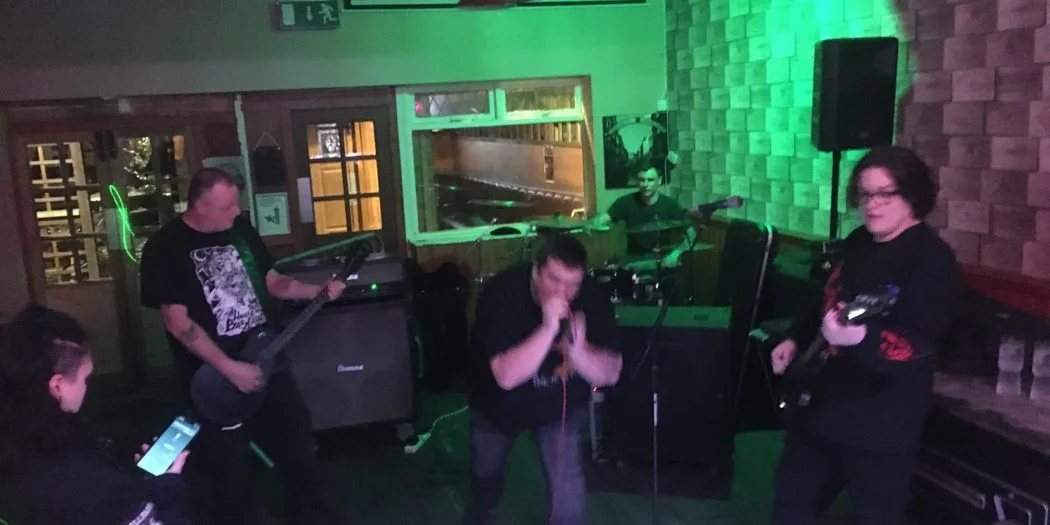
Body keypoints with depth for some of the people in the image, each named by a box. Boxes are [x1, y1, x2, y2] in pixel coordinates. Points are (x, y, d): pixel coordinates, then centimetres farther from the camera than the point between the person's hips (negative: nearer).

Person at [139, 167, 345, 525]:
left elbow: (271, 280, 15)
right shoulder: (165, 248, -14)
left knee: (298, 443, 13)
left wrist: (318, 290, -1)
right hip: (214, 377, -5)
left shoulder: (241, 230, 4)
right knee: (232, 466, 8)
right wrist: (230, 368, -22)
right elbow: (177, 322, -18)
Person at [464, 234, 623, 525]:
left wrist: (578, 350, -43)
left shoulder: (593, 299, -27)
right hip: (498, 403, 0)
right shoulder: (502, 292, -35)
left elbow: (610, 374, -24)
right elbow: (507, 376, -41)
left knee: (568, 491, -12)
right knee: (485, 470, 25)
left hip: (560, 406, 0)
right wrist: (549, 329, -51)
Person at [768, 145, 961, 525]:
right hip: (823, 401, 8)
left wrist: (860, 338, -45)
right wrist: (796, 339, 11)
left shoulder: (931, 258, -18)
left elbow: (919, 347, -28)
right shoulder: (858, 242, 7)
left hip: (882, 422, -8)